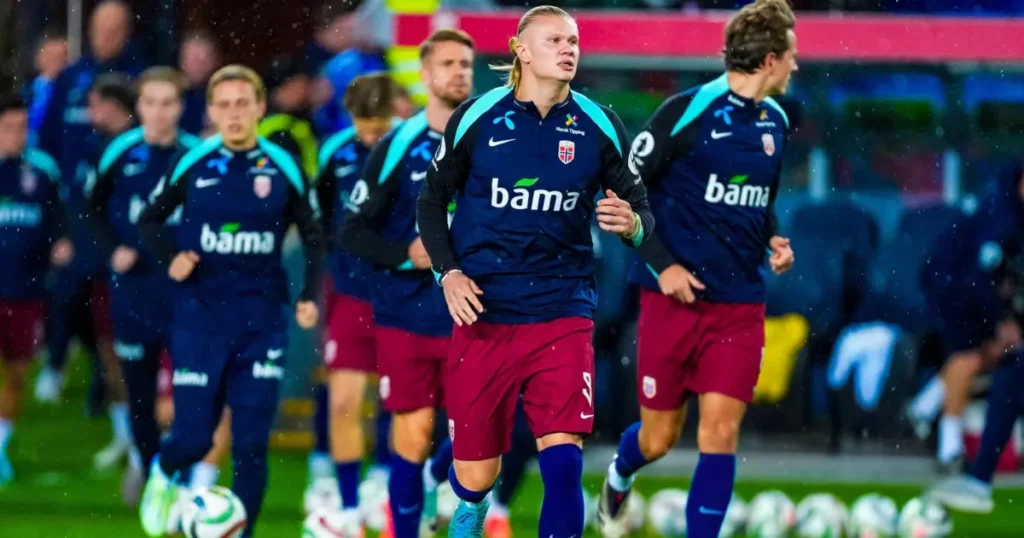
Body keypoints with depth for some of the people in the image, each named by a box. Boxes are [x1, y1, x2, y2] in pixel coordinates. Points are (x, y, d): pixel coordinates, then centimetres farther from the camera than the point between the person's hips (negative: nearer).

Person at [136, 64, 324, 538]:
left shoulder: (283, 169, 0)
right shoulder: (192, 166, -2)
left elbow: (313, 236, 12)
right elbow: (149, 220, 11)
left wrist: (310, 295, 1)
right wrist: (169, 257, -7)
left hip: (262, 322, 1)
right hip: (200, 319, -1)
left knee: (252, 442, -2)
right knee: (193, 439, 1)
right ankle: (163, 474, 35)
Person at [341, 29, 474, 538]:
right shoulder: (397, 147, -2)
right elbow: (354, 231, -2)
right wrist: (406, 254, -18)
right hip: (406, 317, -2)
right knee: (413, 435, -3)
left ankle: (431, 484, 34)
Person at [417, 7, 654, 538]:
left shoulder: (598, 126, -1)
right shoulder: (477, 118, -2)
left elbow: (640, 211, 6)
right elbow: (432, 200, 9)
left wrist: (632, 224, -18)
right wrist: (448, 273, -5)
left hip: (563, 315, 0)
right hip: (483, 315, 0)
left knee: (563, 463, -17)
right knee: (475, 475, 6)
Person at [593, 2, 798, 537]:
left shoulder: (776, 122, 8)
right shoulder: (687, 111, -12)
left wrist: (774, 239, 5)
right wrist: (662, 264, -14)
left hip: (740, 304, 4)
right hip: (675, 296, -4)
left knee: (719, 433, -7)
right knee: (659, 437, 8)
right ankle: (618, 478, 43)